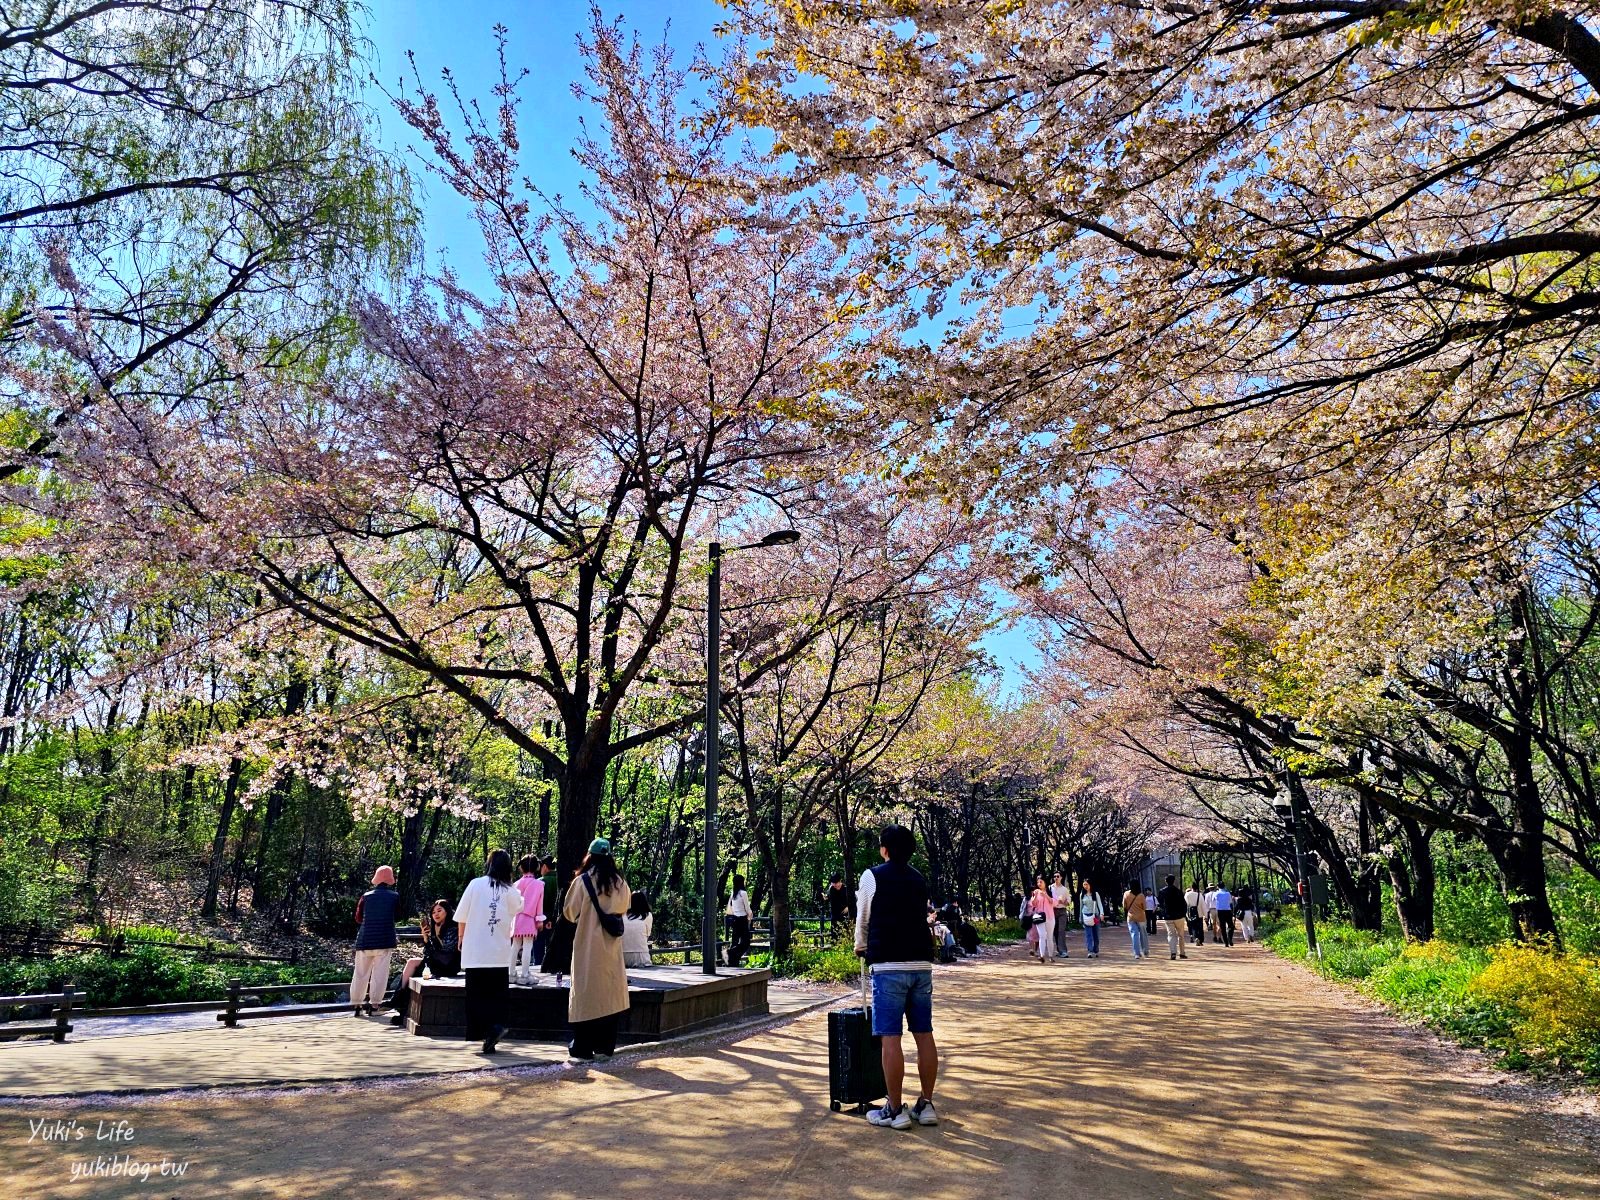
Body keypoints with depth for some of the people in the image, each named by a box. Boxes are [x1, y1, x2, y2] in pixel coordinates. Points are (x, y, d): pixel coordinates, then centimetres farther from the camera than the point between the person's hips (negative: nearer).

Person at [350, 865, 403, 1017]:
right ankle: (373, 1004, -2)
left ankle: (356, 1005, 16)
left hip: (364, 940, 2)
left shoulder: (366, 896, 2)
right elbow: (398, 915, 12)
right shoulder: (394, 896, -1)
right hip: (385, 941, -2)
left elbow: (358, 918, 11)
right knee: (380, 974, 1)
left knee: (360, 973, 11)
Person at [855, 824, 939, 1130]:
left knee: (890, 1038, -1)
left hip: (889, 966, -6)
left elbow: (863, 920, 9)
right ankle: (925, 1105, 15)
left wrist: (861, 947, 30)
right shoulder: (919, 880, 14)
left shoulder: (872, 876, -1)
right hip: (921, 964, 6)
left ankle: (894, 1110, 2)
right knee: (924, 1035, 9)